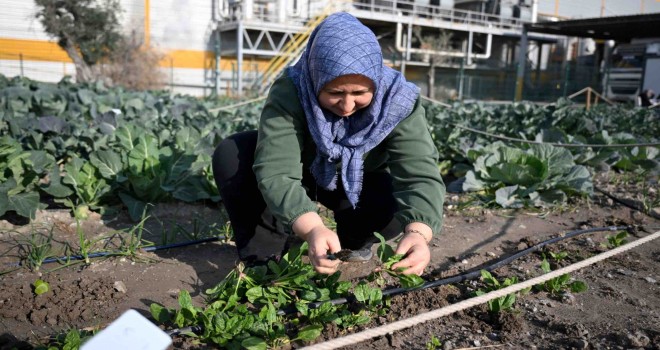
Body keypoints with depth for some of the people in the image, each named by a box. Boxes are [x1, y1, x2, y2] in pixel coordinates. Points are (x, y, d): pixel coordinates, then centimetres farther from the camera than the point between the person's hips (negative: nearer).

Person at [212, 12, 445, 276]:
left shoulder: (397, 100, -30)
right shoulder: (290, 92, -34)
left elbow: (421, 175, -37)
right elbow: (276, 173, -43)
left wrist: (418, 233, -58)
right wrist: (312, 229, -61)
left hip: (360, 184, 1)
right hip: (302, 173, 0)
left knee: (400, 210, -30)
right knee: (230, 156, -26)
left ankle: (354, 239, 5)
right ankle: (262, 254, -10)